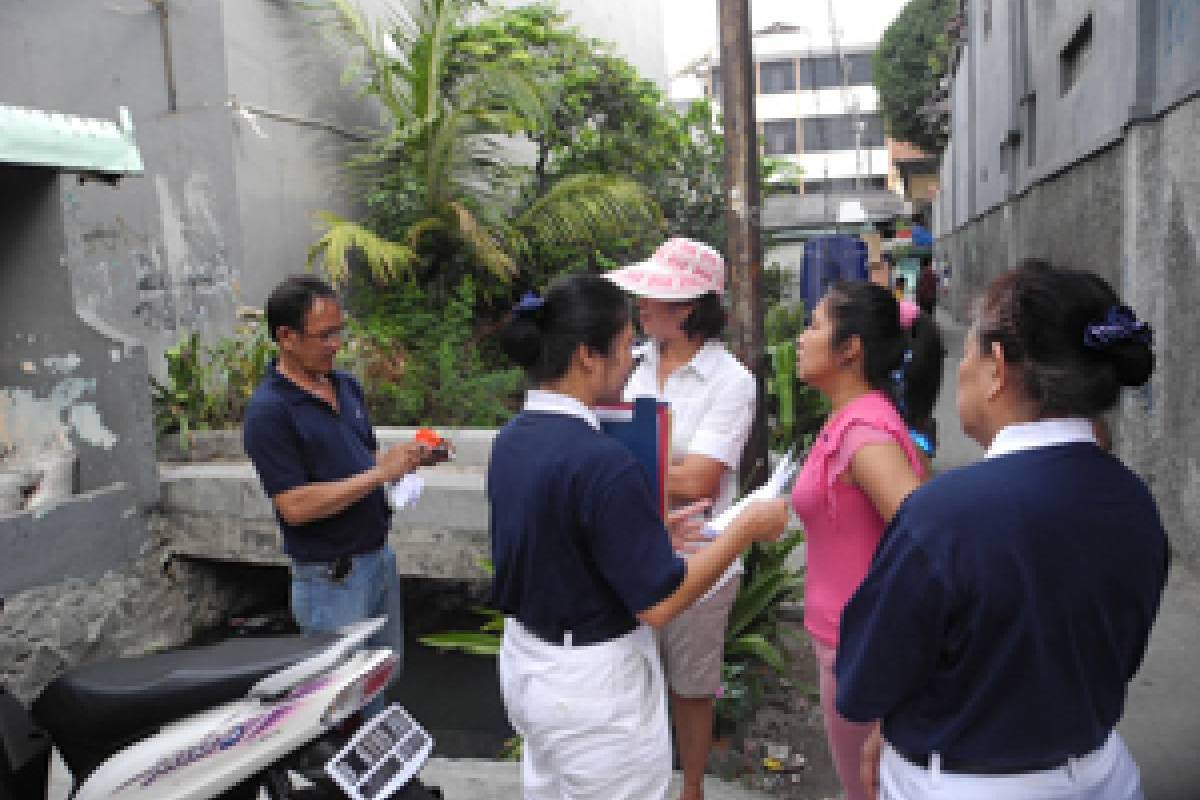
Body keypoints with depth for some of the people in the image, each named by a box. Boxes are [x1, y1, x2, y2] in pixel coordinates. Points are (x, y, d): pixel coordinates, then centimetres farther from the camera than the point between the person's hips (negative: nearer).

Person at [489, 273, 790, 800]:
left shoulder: (511, 439, -2)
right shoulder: (601, 461, -28)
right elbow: (659, 603, -23)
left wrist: (649, 533, 9)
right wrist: (745, 528, -14)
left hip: (524, 658, 8)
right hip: (592, 679, -8)